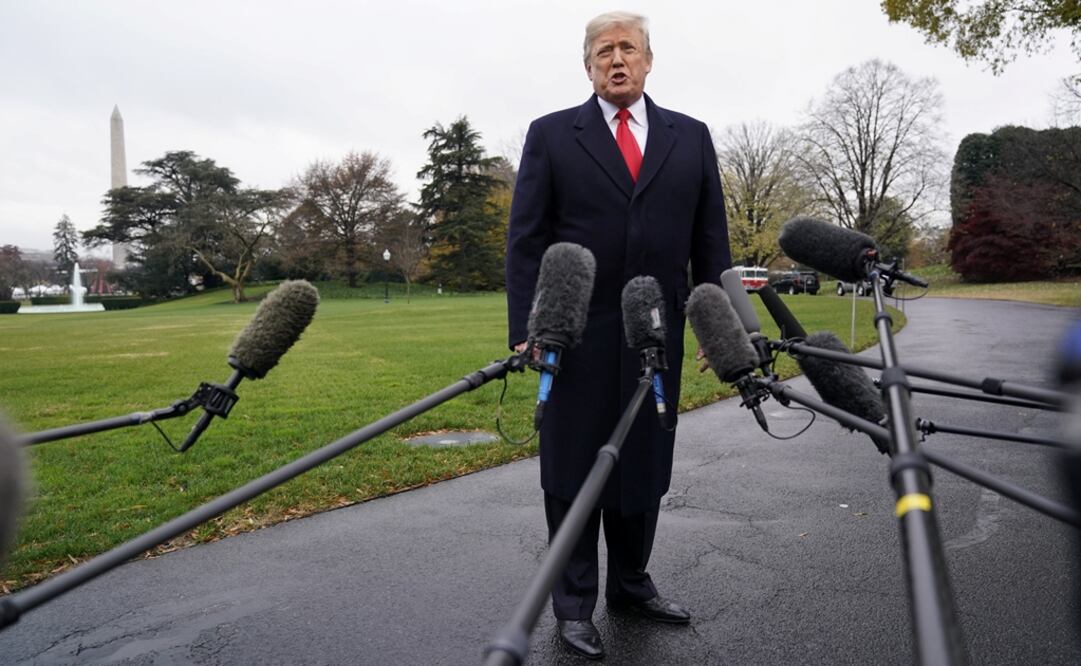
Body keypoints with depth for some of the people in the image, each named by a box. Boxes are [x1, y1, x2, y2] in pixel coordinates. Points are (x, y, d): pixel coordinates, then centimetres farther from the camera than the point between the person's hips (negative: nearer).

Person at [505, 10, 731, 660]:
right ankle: (574, 602, 19)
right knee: (574, 469, 5)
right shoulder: (552, 135, 3)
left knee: (645, 463, 12)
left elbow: (711, 240, 10)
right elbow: (526, 241, -2)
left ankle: (631, 582, 31)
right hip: (577, 334, -2)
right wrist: (525, 328, -10)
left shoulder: (691, 137, 11)